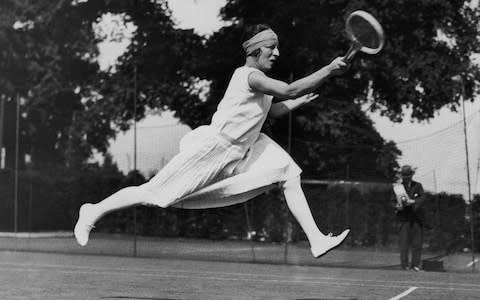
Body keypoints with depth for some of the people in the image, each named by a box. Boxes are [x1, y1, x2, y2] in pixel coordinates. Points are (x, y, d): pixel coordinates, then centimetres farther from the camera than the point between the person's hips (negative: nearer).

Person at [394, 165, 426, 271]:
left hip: (416, 217, 1)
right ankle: (404, 264, -5)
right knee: (404, 242, -8)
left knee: (417, 242, 0)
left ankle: (415, 264, 6)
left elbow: (423, 198, -3)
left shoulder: (417, 186, 11)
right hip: (404, 217, -1)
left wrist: (413, 201, -22)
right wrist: (397, 206, -17)